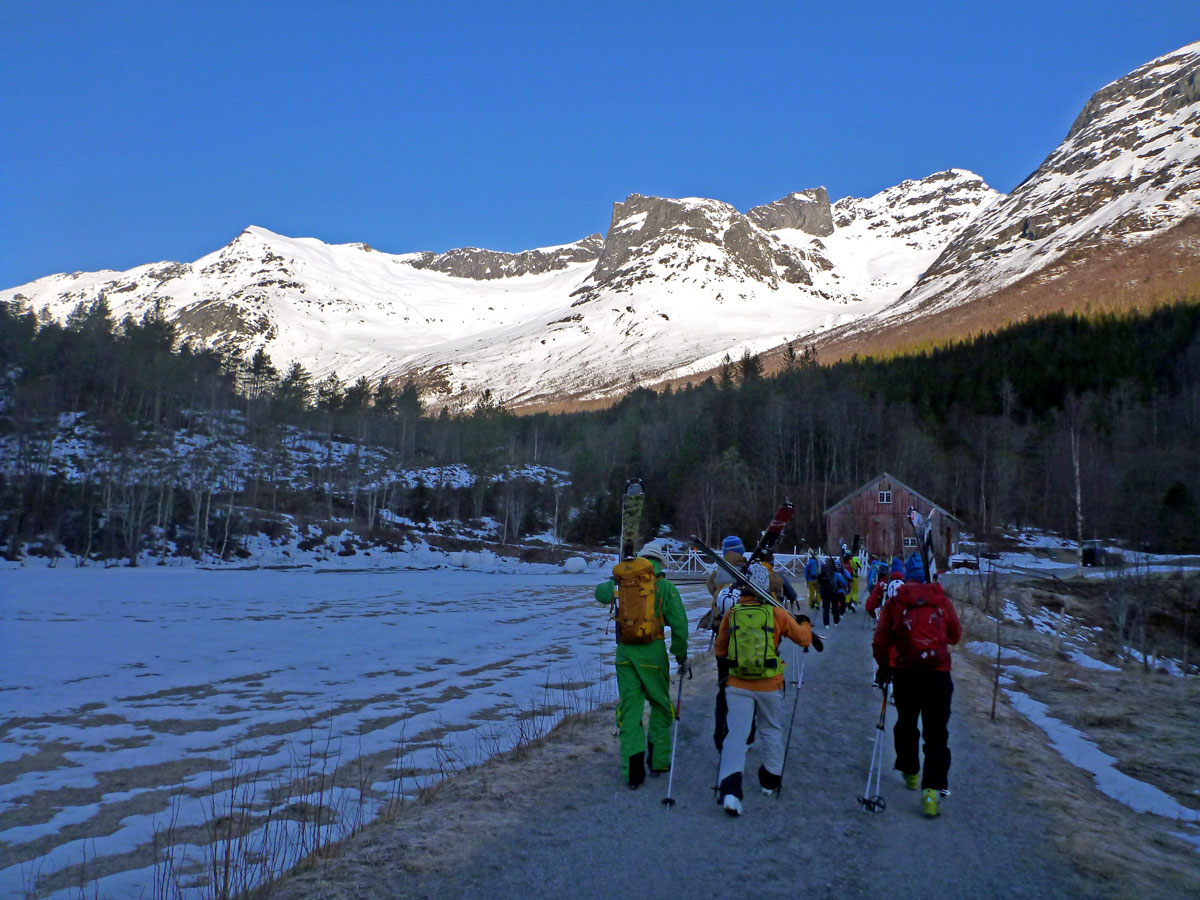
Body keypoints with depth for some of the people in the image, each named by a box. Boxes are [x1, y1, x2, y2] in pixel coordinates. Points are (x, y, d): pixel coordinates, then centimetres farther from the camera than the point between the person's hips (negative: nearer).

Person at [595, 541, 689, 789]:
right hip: (653, 651, -2)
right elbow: (679, 625, -4)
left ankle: (633, 770, 4)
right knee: (660, 706, 17)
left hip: (624, 652, 2)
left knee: (629, 710, 8)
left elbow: (600, 593, 25)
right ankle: (658, 761, 23)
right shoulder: (666, 587, -2)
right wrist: (681, 656, 7)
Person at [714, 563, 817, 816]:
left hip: (737, 685, 0)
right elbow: (804, 639, 1)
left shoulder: (731, 614, -4)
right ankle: (771, 780, 35)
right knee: (772, 731, 20)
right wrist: (805, 624, 22)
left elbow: (720, 651, 6)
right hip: (769, 686, 0)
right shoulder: (776, 613, -8)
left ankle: (730, 788, -14)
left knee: (736, 733, 1)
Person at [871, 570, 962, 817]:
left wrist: (884, 667, 13)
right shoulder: (942, 601, 4)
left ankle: (910, 772, 37)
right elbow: (956, 635, 14)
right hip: (939, 675, 0)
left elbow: (880, 641, -2)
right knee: (936, 734, 5)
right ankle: (932, 789, -7)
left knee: (906, 725, 22)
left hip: (905, 674, 0)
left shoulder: (894, 603, 1)